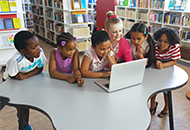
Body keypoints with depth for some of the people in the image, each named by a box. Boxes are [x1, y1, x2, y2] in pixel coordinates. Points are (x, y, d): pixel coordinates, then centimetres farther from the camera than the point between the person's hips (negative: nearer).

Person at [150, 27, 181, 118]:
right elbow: (154, 58, -10)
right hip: (156, 70, 2)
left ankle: (166, 107, 28)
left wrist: (163, 65, -38)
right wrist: (157, 62, -33)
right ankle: (153, 104, 29)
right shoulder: (156, 47, -20)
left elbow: (174, 61, -23)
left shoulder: (175, 47, -26)